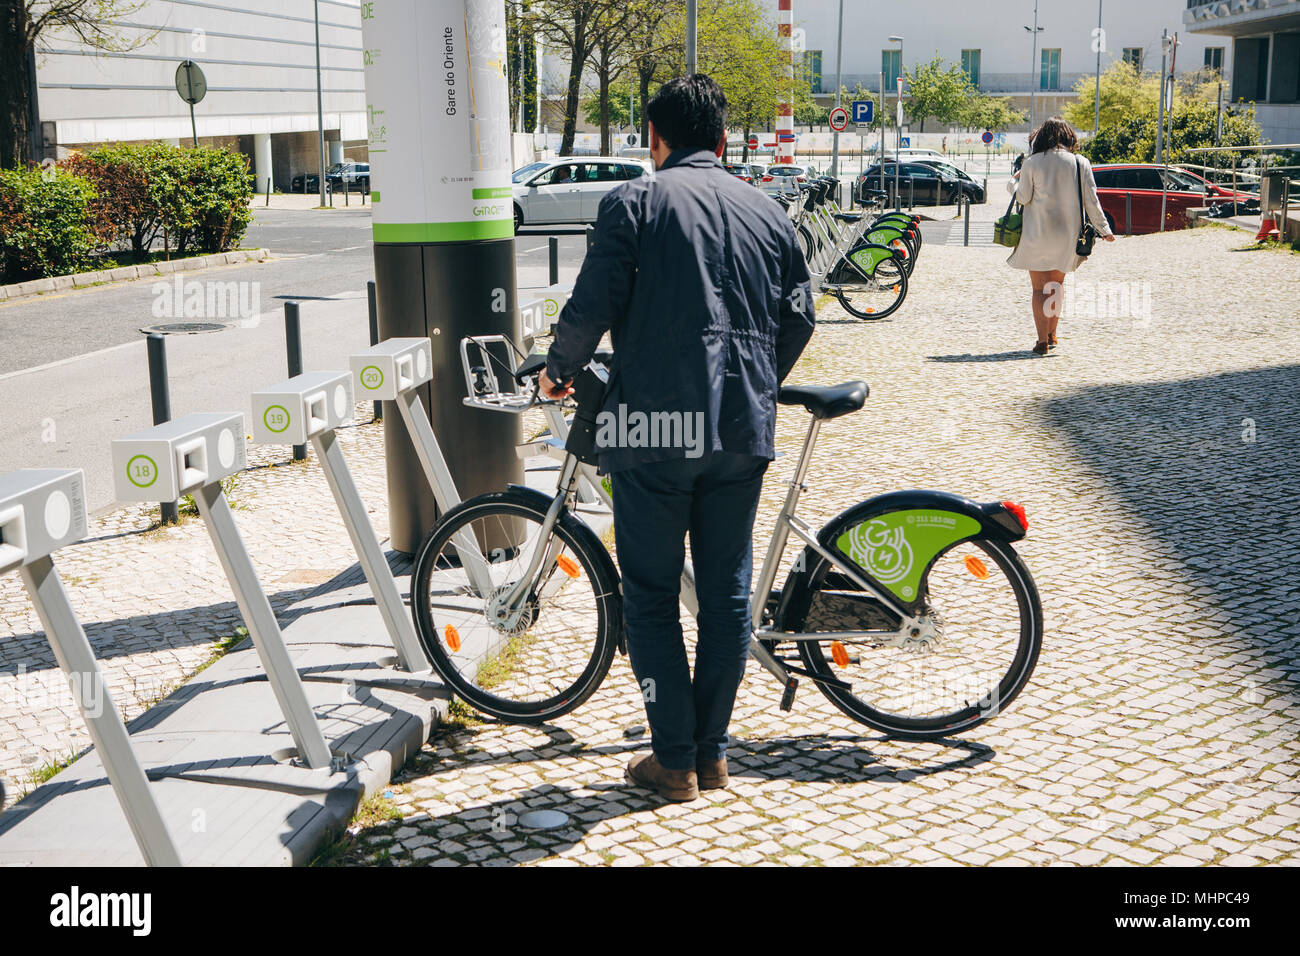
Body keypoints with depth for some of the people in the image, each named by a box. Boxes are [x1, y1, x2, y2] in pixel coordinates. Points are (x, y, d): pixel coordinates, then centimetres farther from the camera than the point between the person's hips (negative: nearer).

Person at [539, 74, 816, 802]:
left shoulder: (634, 202, -2)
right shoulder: (769, 211, 12)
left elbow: (593, 307, -9)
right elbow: (799, 318, 12)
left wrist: (560, 371, 10)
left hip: (655, 425, -4)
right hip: (743, 431, 4)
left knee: (652, 596, 6)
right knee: (728, 591, 12)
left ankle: (675, 760, 10)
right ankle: (713, 752, 20)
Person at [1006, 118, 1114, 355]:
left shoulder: (1032, 163, -6)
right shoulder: (1080, 163, 0)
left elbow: (1023, 197, -4)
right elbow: (1091, 200, 1)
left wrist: (1013, 182, 17)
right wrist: (1104, 229, 9)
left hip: (1038, 235, -3)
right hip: (1067, 236, 3)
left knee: (1040, 288, 2)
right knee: (1056, 285, 20)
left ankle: (1042, 341, -5)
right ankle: (1051, 335, 26)